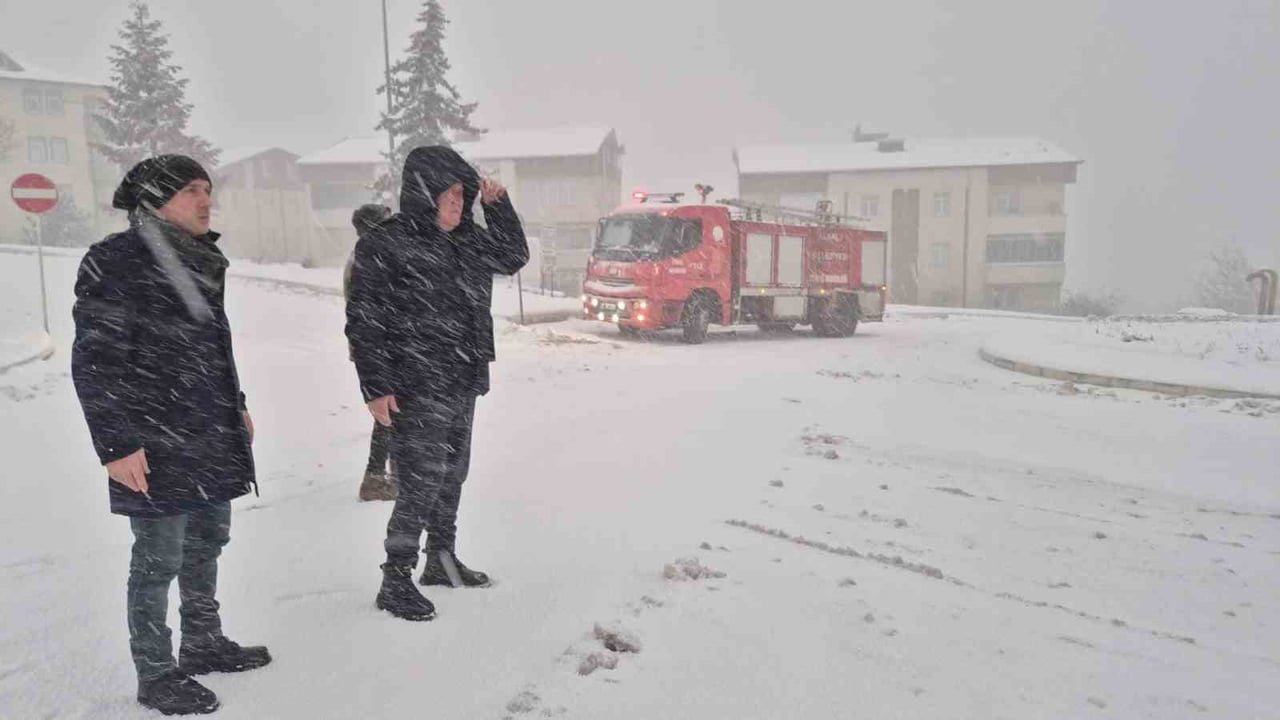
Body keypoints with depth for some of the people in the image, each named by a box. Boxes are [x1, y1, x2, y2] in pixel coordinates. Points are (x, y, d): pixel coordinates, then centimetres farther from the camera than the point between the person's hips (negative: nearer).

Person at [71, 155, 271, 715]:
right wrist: (116, 445, -17)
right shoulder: (115, 261, -12)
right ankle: (155, 674, 18)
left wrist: (235, 407, 23)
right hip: (156, 447, -8)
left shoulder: (200, 260, 12)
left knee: (207, 543, 18)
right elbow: (94, 362, -15)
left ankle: (204, 644, 34)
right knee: (159, 560, 2)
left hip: (213, 438, 8)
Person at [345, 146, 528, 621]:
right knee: (421, 483, -7)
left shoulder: (466, 239, 9)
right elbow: (364, 322, -12)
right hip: (417, 392, -8)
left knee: (452, 476, 17)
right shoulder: (382, 245, -11)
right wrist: (376, 388, -15)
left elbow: (513, 257, 22)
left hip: (463, 386, 8)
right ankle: (395, 581, 7)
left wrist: (497, 205, 8)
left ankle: (442, 560, 34)